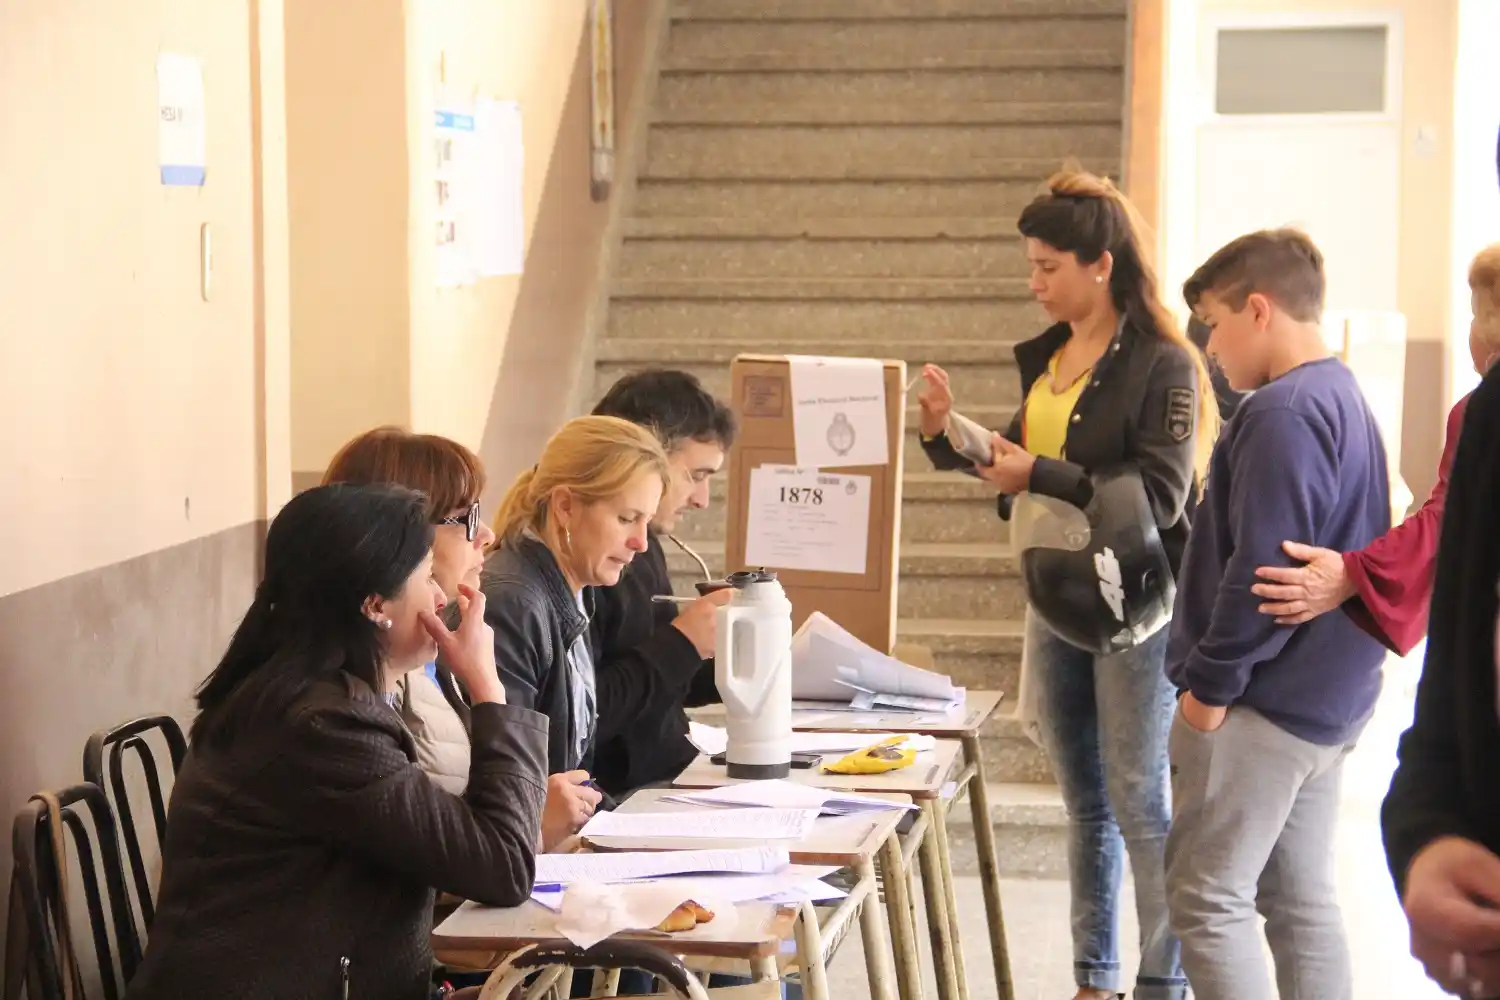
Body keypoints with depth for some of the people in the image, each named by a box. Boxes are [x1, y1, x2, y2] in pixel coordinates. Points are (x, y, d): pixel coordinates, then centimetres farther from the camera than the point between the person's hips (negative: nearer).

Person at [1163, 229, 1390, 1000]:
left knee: (1207, 901, -5)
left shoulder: (1282, 414, -18)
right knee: (1302, 901, 12)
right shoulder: (1344, 399, 14)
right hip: (1326, 699, 10)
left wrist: (1211, 682, -15)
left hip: (1263, 705, -10)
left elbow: (1263, 568, -23)